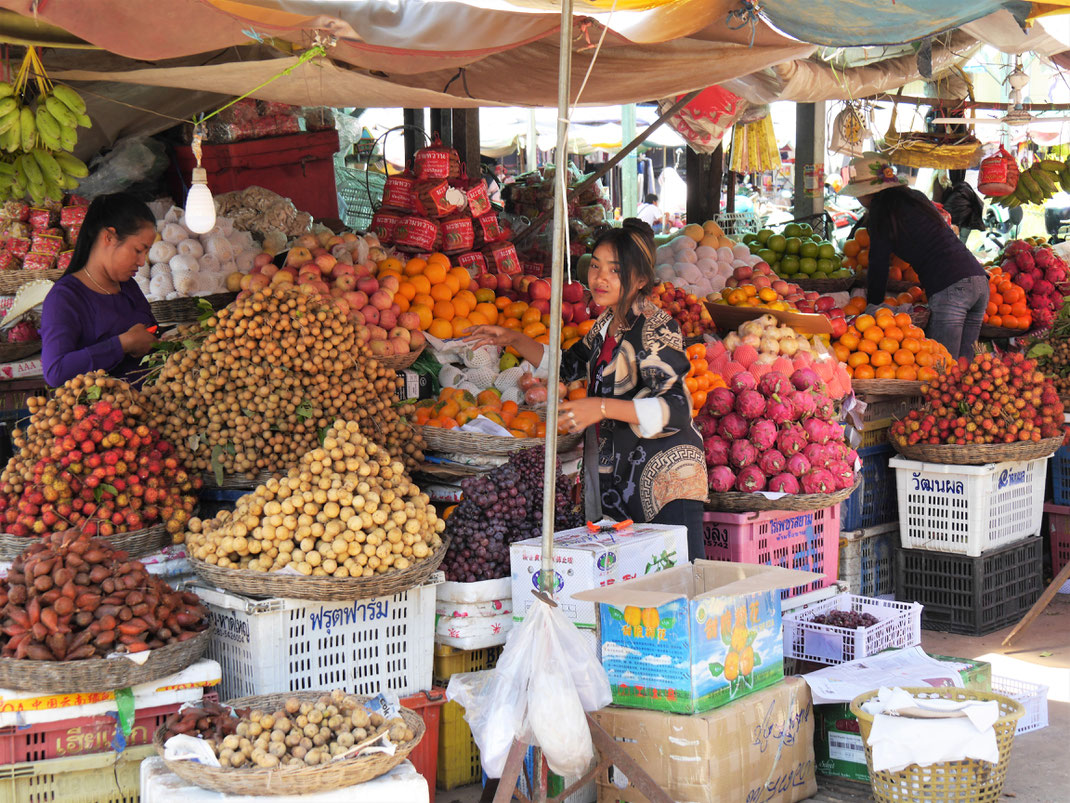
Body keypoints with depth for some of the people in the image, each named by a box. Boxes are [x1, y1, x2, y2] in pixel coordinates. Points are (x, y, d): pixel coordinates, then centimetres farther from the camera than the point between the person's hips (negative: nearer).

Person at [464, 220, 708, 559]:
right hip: (618, 480, 8)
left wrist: (603, 407, -27)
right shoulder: (608, 323, 16)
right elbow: (568, 366, 33)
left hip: (667, 479, -8)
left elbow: (677, 409, -20)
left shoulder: (656, 328, -11)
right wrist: (513, 339, 22)